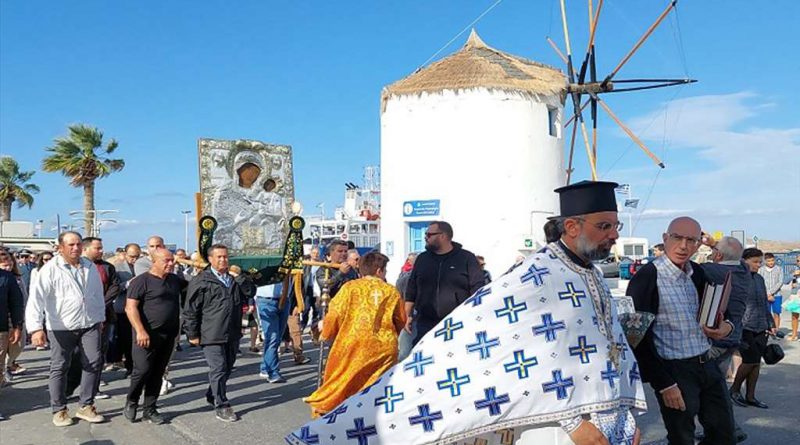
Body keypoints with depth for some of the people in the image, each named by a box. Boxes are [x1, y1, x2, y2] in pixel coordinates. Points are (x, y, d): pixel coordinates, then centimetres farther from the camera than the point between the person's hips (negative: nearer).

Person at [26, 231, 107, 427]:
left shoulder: (90, 268, 6)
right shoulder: (50, 269, -10)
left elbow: (98, 294, 17)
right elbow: (36, 298, -18)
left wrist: (100, 318, 18)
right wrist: (36, 328, -26)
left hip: (89, 324, 4)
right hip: (61, 328, -4)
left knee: (94, 362, 0)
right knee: (59, 367, 6)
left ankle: (86, 406, 14)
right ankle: (59, 410, 21)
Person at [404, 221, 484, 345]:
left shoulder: (467, 258, 0)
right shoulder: (422, 258, 12)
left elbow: (477, 291, -1)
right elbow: (411, 289, 16)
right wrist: (408, 316, 10)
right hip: (425, 325, 3)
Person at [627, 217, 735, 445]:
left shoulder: (698, 273, 5)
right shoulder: (646, 278, -17)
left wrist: (727, 326, -4)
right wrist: (664, 384, -16)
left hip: (707, 364, 7)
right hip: (674, 371, -7)